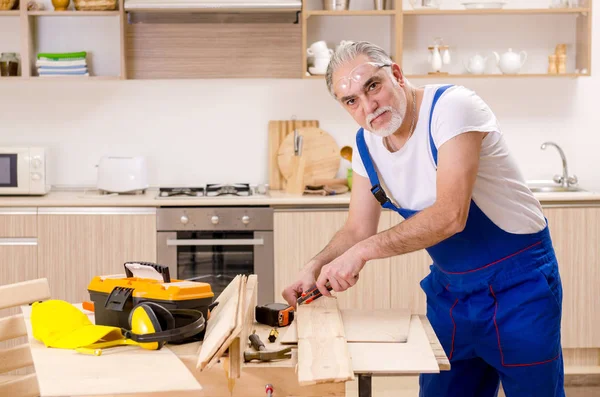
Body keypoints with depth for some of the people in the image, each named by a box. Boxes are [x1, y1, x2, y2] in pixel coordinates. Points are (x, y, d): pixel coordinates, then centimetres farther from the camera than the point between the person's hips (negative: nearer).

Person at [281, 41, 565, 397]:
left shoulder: (451, 107, -23)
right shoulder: (366, 144, -1)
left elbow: (451, 216, -32)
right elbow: (358, 230, 4)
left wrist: (364, 251, -31)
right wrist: (315, 268, -15)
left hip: (517, 281, -6)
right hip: (450, 287, 6)